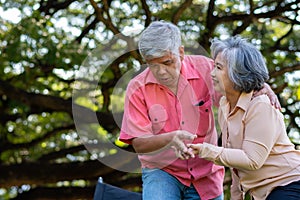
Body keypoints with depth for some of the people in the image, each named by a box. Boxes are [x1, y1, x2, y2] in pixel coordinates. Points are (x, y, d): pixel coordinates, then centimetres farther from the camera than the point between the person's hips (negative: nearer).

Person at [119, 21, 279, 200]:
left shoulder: (203, 69, -7)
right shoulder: (137, 89, -10)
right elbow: (139, 144, -13)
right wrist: (171, 138, -31)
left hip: (206, 173, 2)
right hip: (161, 172, -2)